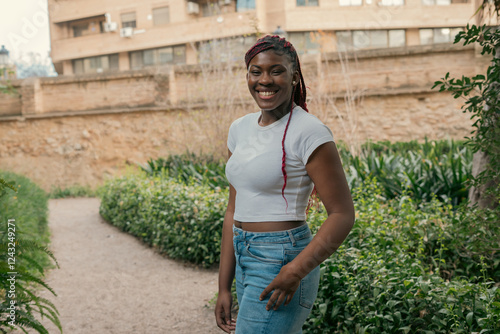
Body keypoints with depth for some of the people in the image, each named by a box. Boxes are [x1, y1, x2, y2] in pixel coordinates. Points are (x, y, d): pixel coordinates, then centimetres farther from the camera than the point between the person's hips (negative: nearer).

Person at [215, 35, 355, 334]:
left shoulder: (308, 132, -14)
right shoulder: (240, 129, 8)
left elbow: (343, 215, -14)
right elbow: (234, 211, 11)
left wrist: (296, 270, -23)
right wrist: (224, 288, 10)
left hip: (282, 264, -7)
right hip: (245, 259, 7)